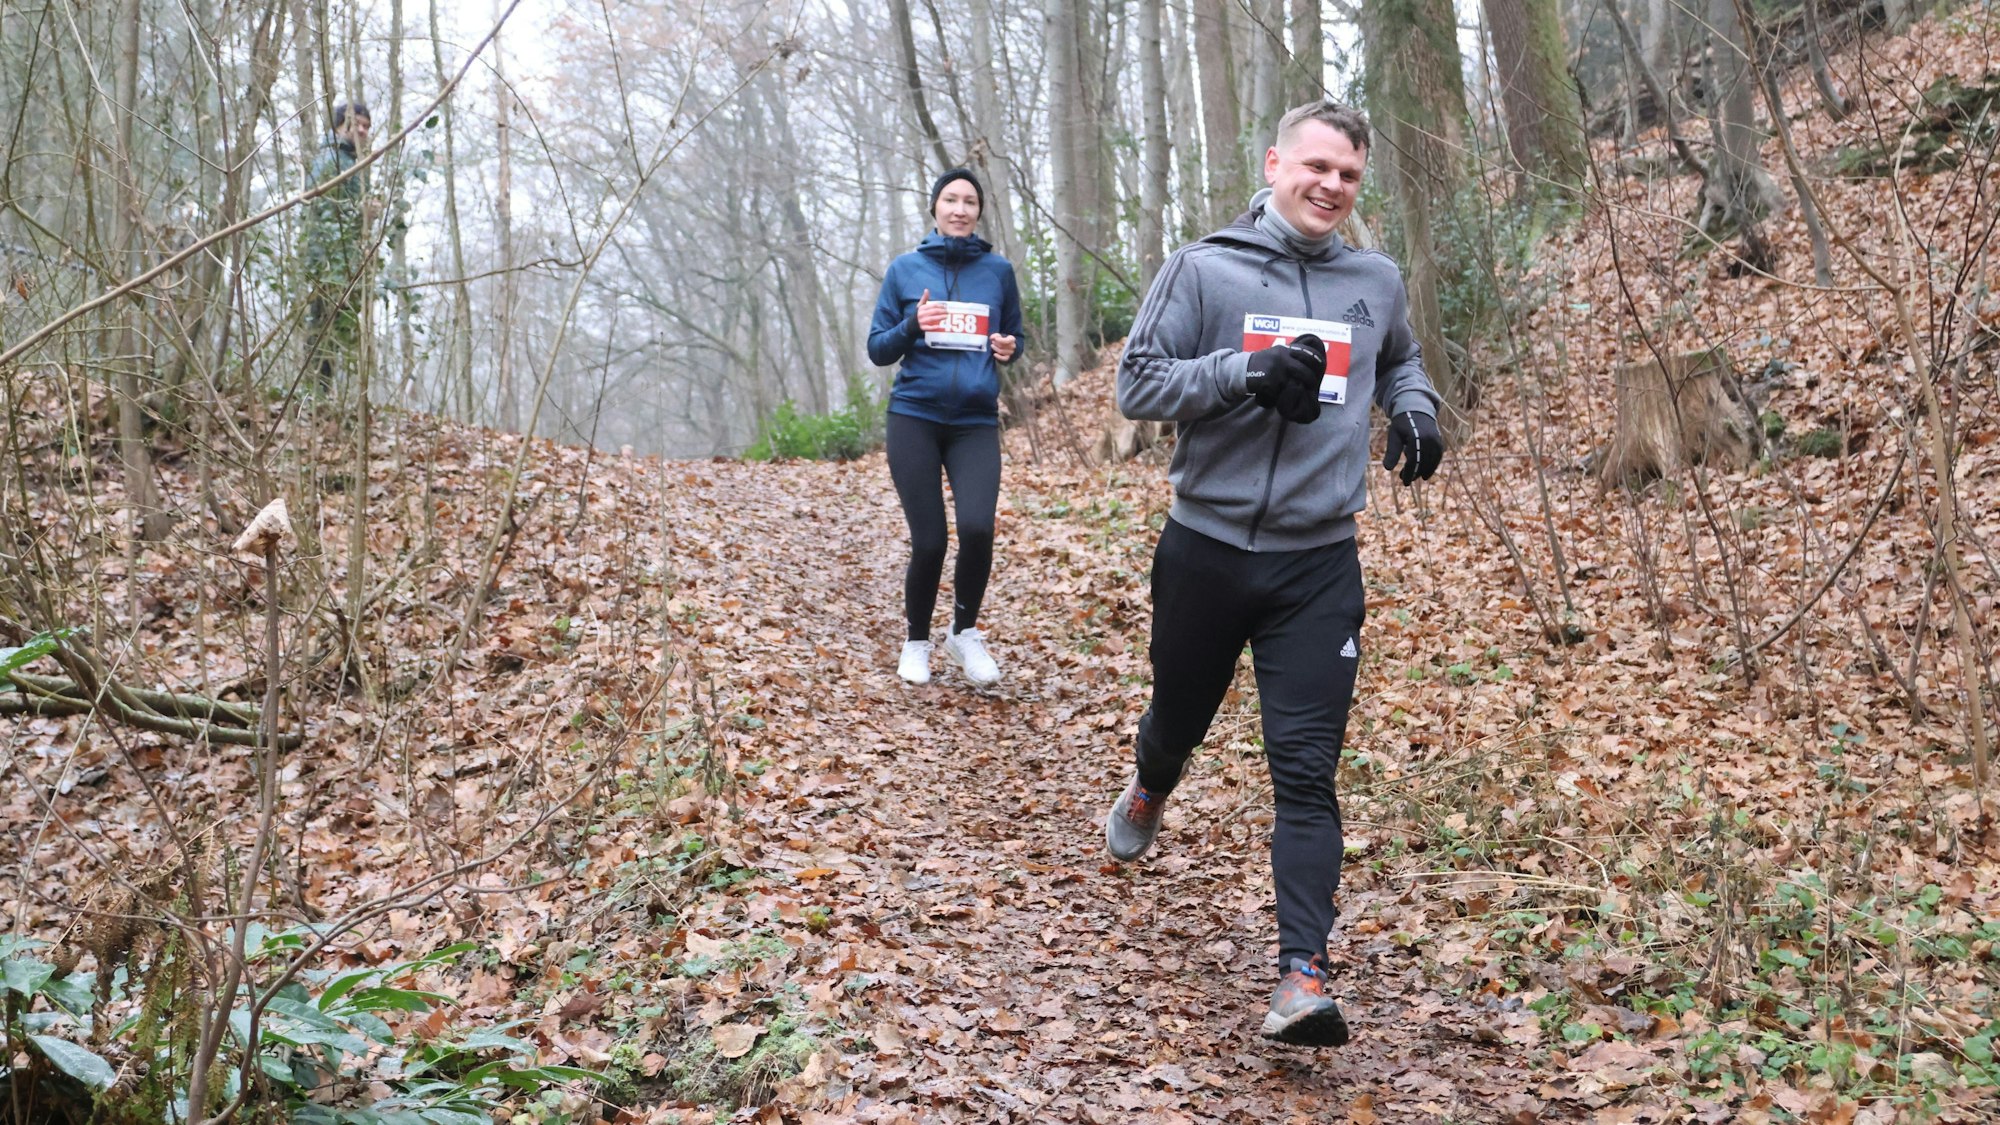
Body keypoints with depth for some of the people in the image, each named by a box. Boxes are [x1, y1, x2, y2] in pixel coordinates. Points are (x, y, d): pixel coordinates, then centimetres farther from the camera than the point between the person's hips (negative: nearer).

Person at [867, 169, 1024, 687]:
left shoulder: (998, 270, 6)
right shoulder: (905, 269, 4)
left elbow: (1014, 338, 17)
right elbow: (878, 350, 5)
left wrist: (1008, 349, -7)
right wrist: (912, 326, -14)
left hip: (977, 422, 1)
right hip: (914, 418, -1)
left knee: (977, 528, -20)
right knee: (928, 542, -4)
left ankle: (965, 631, 6)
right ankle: (917, 642, 22)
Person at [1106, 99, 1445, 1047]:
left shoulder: (1376, 282, 7)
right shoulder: (1202, 269, -3)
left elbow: (1400, 360, 26)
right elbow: (1137, 382, -7)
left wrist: (1415, 406, 4)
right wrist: (1247, 371, -21)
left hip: (1319, 567, 1)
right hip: (1206, 549, -1)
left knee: (1306, 771, -7)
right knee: (1180, 716, 21)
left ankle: (1303, 975, -8)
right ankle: (1147, 793, 56)